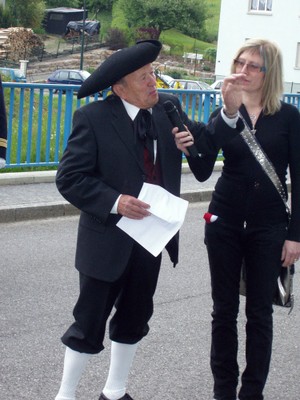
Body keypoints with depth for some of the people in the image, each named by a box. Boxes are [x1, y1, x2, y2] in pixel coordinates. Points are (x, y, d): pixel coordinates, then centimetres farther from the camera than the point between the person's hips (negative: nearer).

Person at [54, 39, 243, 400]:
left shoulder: (168, 107, 1)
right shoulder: (93, 118, -15)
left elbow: (205, 144, 4)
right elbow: (69, 178, -15)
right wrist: (114, 202, -25)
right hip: (109, 239, -6)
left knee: (133, 320, 19)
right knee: (89, 323, 5)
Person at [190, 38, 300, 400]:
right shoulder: (224, 113, 1)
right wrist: (229, 110, -33)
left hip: (268, 227, -1)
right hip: (225, 222, 2)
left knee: (259, 312, 6)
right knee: (224, 309, 9)